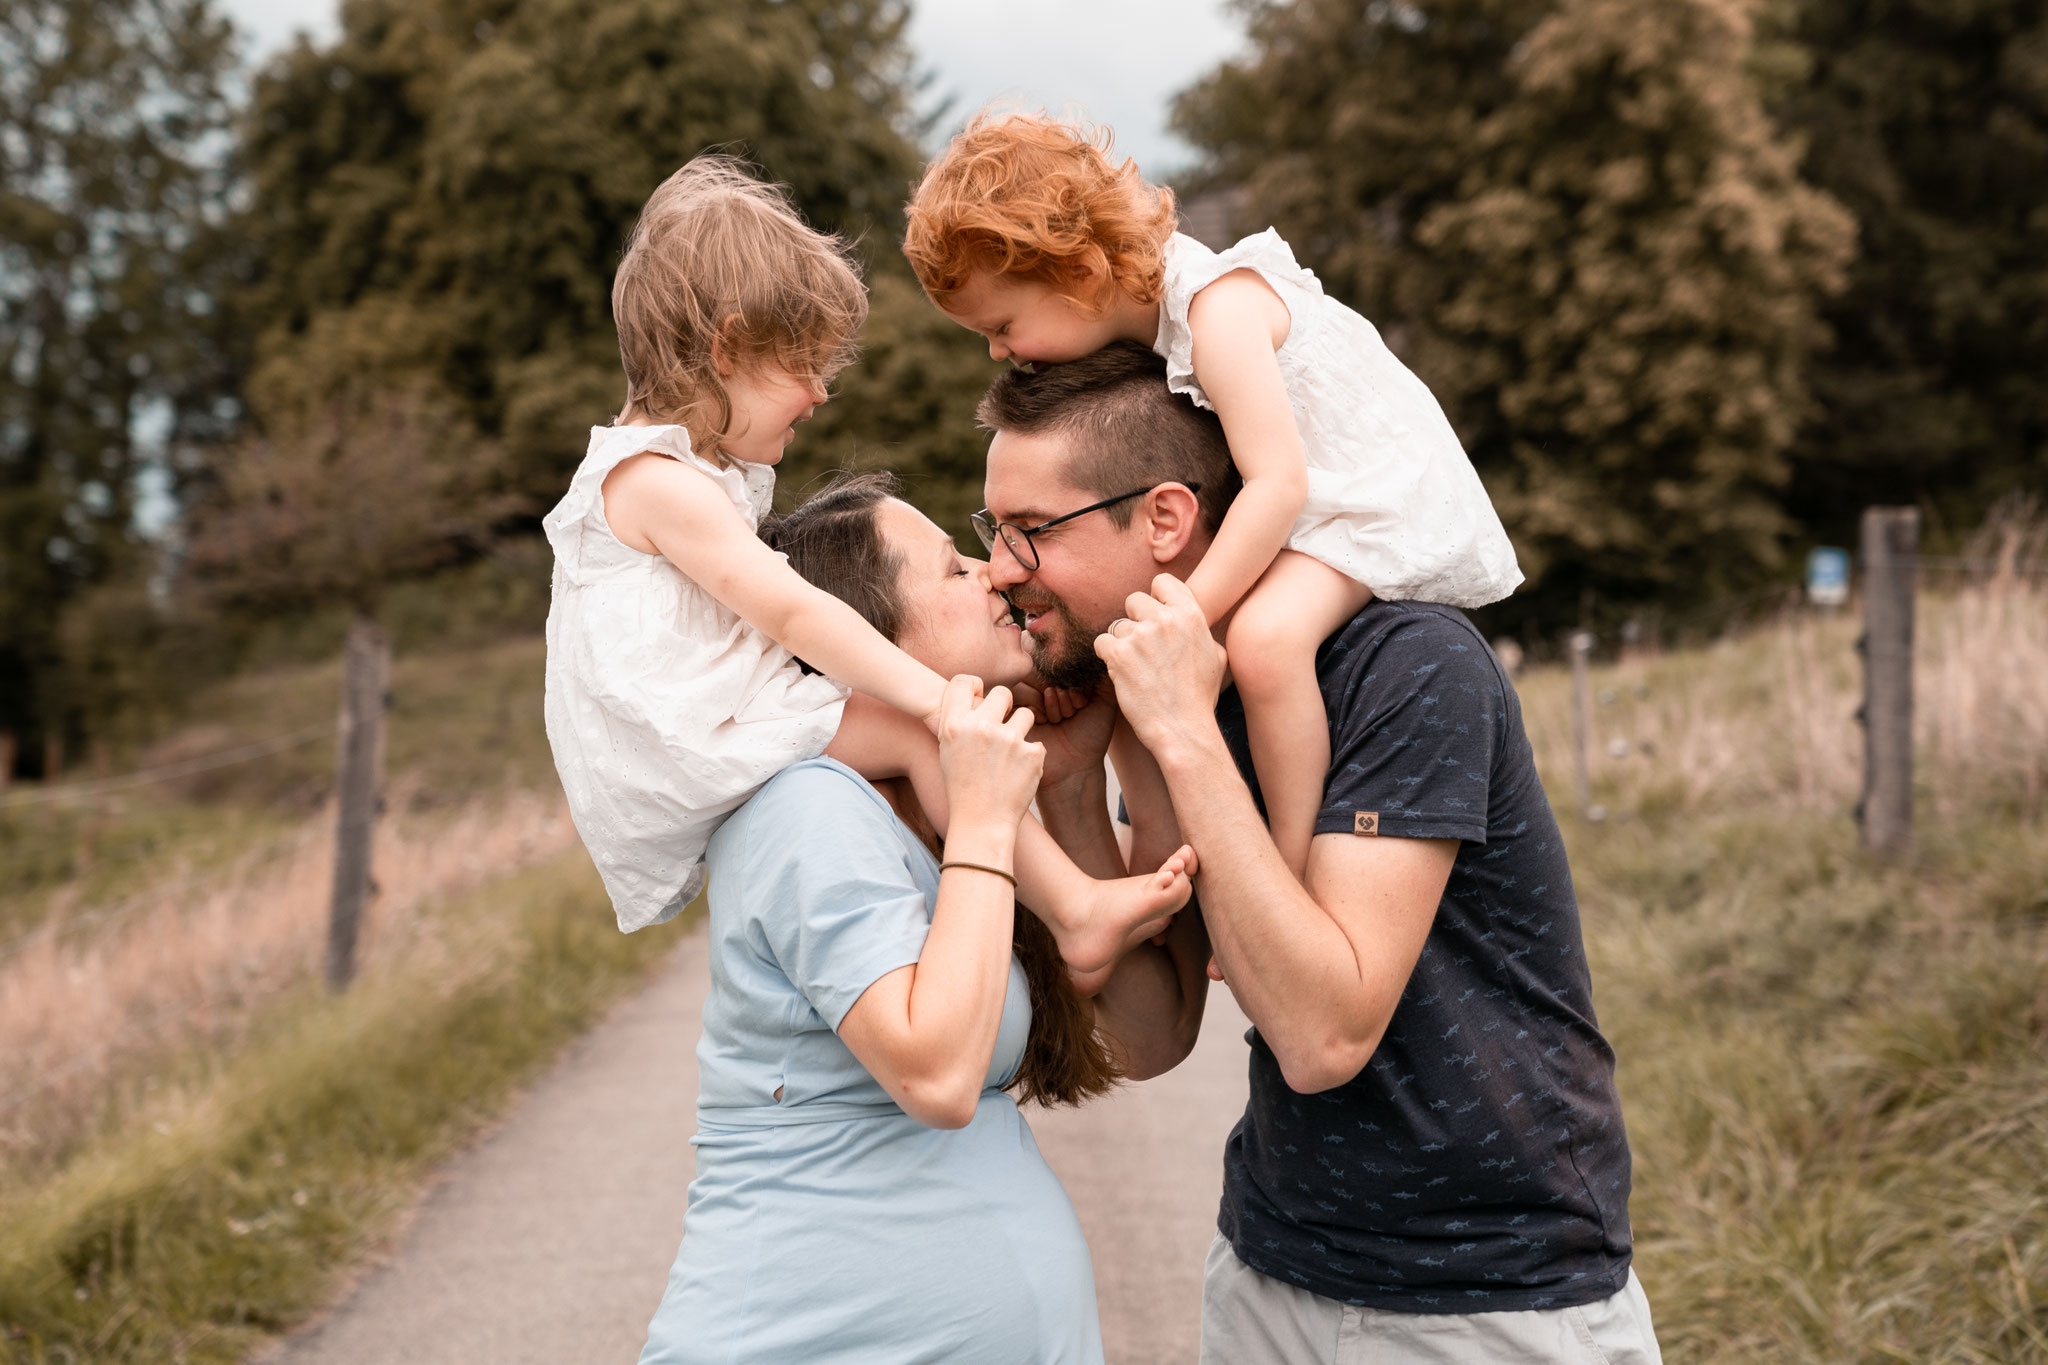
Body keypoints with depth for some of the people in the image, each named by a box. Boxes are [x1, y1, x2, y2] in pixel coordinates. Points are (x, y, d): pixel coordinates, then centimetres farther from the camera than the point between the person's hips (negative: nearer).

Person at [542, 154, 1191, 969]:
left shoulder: (695, 471, 17)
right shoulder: (659, 481, -19)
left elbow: (771, 613, 22)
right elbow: (790, 612, -23)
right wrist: (934, 693, -22)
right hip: (686, 748, -11)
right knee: (916, 733, -16)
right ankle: (1076, 912, -15)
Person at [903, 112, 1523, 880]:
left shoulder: (1218, 310, -27)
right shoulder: (1142, 313, 1)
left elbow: (1277, 484, -32)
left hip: (1383, 498, -10)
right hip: (1289, 503, 10)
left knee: (1262, 637, -34)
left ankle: (1293, 872, -23)